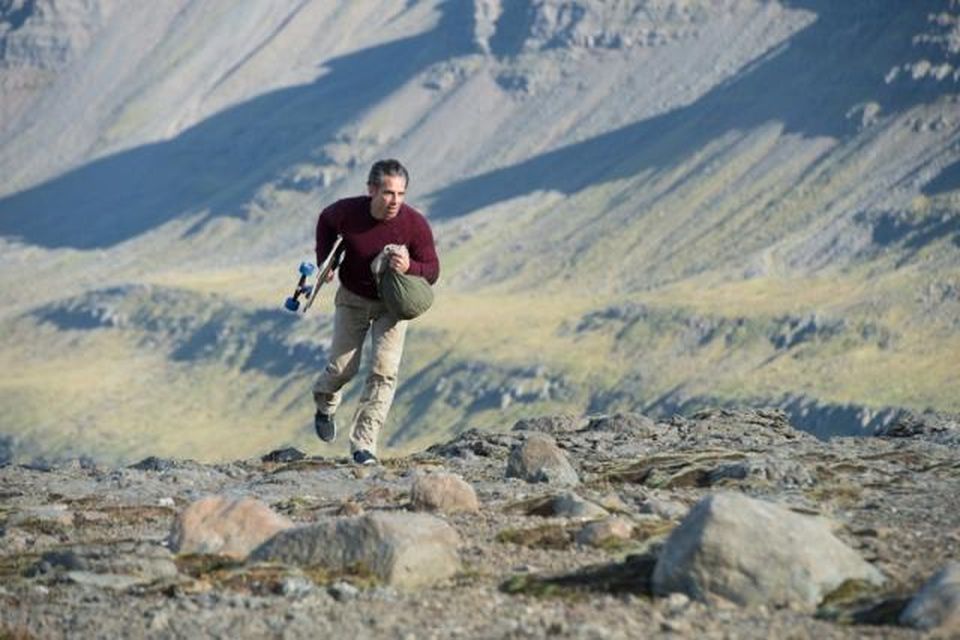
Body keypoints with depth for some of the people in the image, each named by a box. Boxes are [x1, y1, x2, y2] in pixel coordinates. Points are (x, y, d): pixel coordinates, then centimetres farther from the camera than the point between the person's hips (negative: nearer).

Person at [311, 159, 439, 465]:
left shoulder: (415, 224, -24)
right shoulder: (346, 212, -21)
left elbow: (432, 270, -16)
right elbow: (326, 221, 5)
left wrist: (409, 267, -37)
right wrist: (325, 259, -4)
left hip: (392, 304, -1)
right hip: (353, 299, 1)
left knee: (384, 371, -14)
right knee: (343, 367, 2)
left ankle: (363, 443, -9)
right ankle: (325, 404, 38)